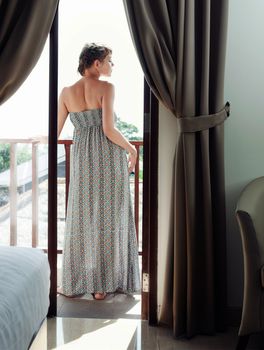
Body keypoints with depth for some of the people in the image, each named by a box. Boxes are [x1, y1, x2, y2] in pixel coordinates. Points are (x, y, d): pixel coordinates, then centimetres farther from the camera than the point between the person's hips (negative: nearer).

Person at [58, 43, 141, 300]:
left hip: (82, 158, 4)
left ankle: (74, 284, 16)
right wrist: (132, 149, -1)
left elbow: (55, 131, 6)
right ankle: (102, 285, 10)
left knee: (80, 218, 11)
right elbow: (109, 129, -16)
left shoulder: (67, 92, 5)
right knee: (108, 218, 5)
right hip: (109, 157, -3)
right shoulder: (106, 87, -8)